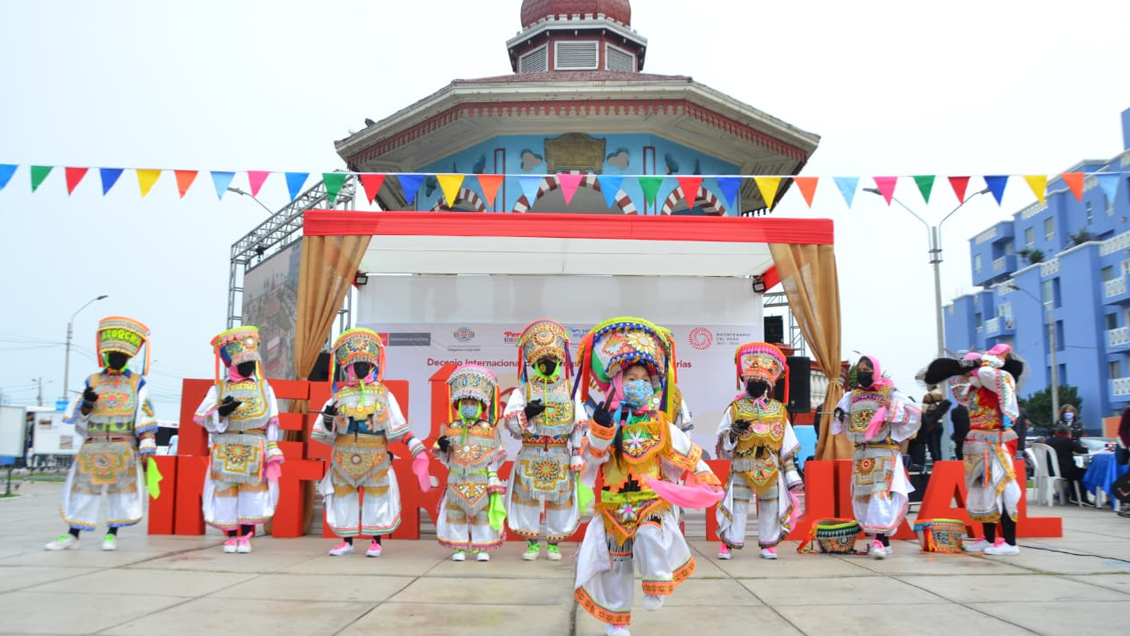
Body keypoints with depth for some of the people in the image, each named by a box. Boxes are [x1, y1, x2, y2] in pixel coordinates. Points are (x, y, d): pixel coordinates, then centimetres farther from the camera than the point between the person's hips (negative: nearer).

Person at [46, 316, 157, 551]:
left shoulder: (137, 383, 4)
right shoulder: (92, 382, 11)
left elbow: (145, 420, -1)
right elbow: (80, 424, 12)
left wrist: (146, 450, -8)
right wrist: (86, 406, -10)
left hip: (123, 449, -2)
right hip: (92, 447, 2)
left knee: (121, 489, 0)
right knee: (82, 487, 2)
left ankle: (112, 535, 12)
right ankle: (73, 536, 11)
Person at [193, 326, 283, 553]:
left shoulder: (264, 388, 8)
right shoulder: (218, 389, 6)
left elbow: (271, 423, 5)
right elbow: (203, 420, 1)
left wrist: (272, 452, -1)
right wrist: (221, 413, -18)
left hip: (254, 453, 0)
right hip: (225, 453, 0)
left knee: (251, 492, -1)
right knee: (226, 492, 1)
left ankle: (244, 537, 9)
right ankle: (231, 537, 12)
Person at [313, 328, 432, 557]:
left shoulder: (384, 395, 0)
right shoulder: (339, 396, 3)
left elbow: (398, 427, 1)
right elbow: (328, 433, 7)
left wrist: (417, 448, -6)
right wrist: (328, 418, -15)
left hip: (376, 459, -2)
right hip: (344, 459, 2)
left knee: (376, 498, 5)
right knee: (344, 498, 9)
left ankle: (376, 542, 18)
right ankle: (347, 541, 23)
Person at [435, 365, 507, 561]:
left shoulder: (489, 429, 0)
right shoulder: (450, 429, 4)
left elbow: (496, 455, 2)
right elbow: (444, 456, 9)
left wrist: (492, 472, -7)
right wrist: (441, 446, -12)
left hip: (482, 480, -1)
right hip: (457, 480, 1)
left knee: (483, 513, 4)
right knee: (455, 514, 5)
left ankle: (482, 548, 14)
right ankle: (458, 548, 15)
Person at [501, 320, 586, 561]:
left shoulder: (569, 392, 2)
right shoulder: (522, 392, -1)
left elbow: (579, 428, 2)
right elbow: (510, 423, -6)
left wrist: (577, 458, -2)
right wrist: (526, 414, -25)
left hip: (560, 458, 1)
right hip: (530, 457, 0)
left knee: (560, 499, 6)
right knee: (528, 497, 5)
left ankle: (553, 543, 21)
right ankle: (532, 543, 19)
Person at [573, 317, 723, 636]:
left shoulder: (661, 425, -3)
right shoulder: (605, 422, -6)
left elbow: (688, 454, 4)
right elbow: (592, 456, -18)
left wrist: (703, 476, -2)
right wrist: (601, 429, -33)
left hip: (652, 502, -1)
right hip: (613, 505, 1)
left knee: (650, 538, -32)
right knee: (616, 563, 10)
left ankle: (657, 586, -5)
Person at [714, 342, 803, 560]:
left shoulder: (778, 410, 6)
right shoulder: (735, 408, 0)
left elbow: (787, 444, 9)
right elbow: (723, 441, 2)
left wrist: (790, 471, 7)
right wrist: (733, 433, -20)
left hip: (772, 469, 2)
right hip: (741, 468, -2)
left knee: (771, 507, 8)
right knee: (737, 506, -1)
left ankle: (768, 544, 21)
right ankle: (727, 544, 9)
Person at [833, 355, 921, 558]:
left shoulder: (890, 393, -2)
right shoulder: (852, 396, 12)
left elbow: (915, 413, -6)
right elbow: (840, 422, 22)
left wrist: (892, 407, -17)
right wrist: (839, 414, 0)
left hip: (884, 453, -6)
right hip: (860, 453, 6)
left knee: (881, 493, -15)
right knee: (862, 495, 8)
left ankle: (881, 539, -17)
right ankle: (874, 537, 18)